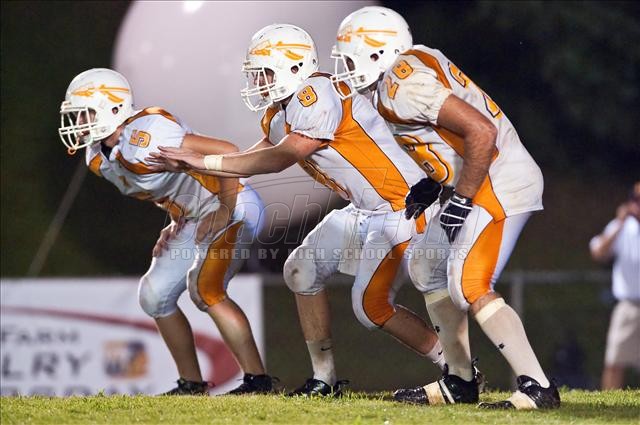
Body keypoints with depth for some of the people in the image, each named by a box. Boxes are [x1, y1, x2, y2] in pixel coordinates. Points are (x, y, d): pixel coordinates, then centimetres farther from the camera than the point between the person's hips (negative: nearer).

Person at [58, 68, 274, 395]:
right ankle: (192, 383, 19)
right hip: (193, 220, 10)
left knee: (205, 288, -25)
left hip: (229, 208, -10)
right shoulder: (98, 157, 2)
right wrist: (176, 222, 9)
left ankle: (257, 380, -20)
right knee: (155, 296, 9)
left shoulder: (143, 138, -29)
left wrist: (226, 209, -23)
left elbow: (226, 152, -29)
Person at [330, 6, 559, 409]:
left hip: (499, 184, -11)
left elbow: (480, 132, -26)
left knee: (469, 285, -16)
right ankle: (460, 381, 23)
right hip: (478, 181, 11)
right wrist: (434, 184, 13)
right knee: (427, 267, 18)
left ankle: (537, 387, -14)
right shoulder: (414, 63, 12)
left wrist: (461, 202, -20)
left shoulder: (403, 85, -19)